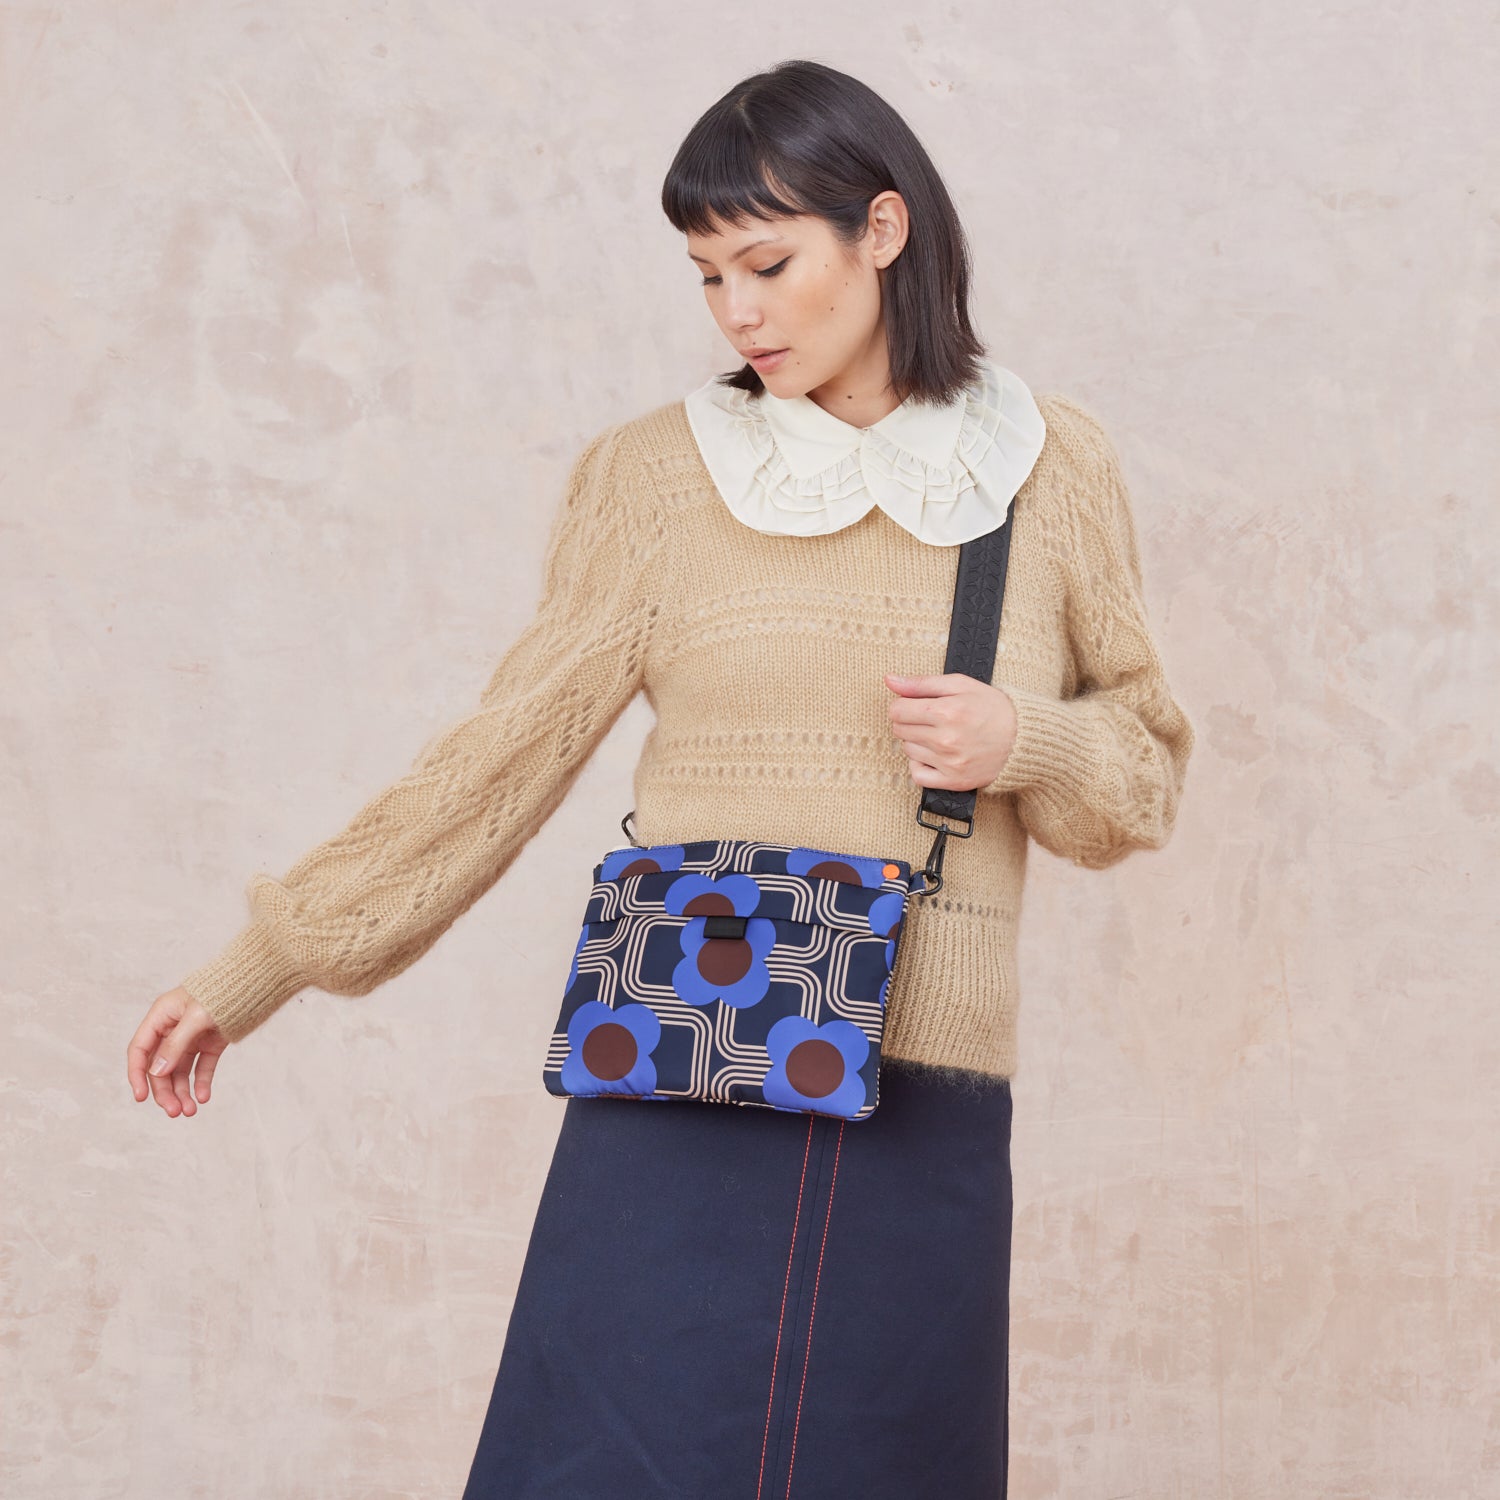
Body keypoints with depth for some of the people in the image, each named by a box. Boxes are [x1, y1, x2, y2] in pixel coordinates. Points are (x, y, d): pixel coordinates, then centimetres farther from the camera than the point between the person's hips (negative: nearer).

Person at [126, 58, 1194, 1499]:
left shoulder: (1047, 466, 7)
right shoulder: (659, 474, 5)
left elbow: (1143, 759, 15)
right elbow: (502, 754, 8)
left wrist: (1024, 743, -8)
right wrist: (258, 970, 7)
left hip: (921, 1110, 1)